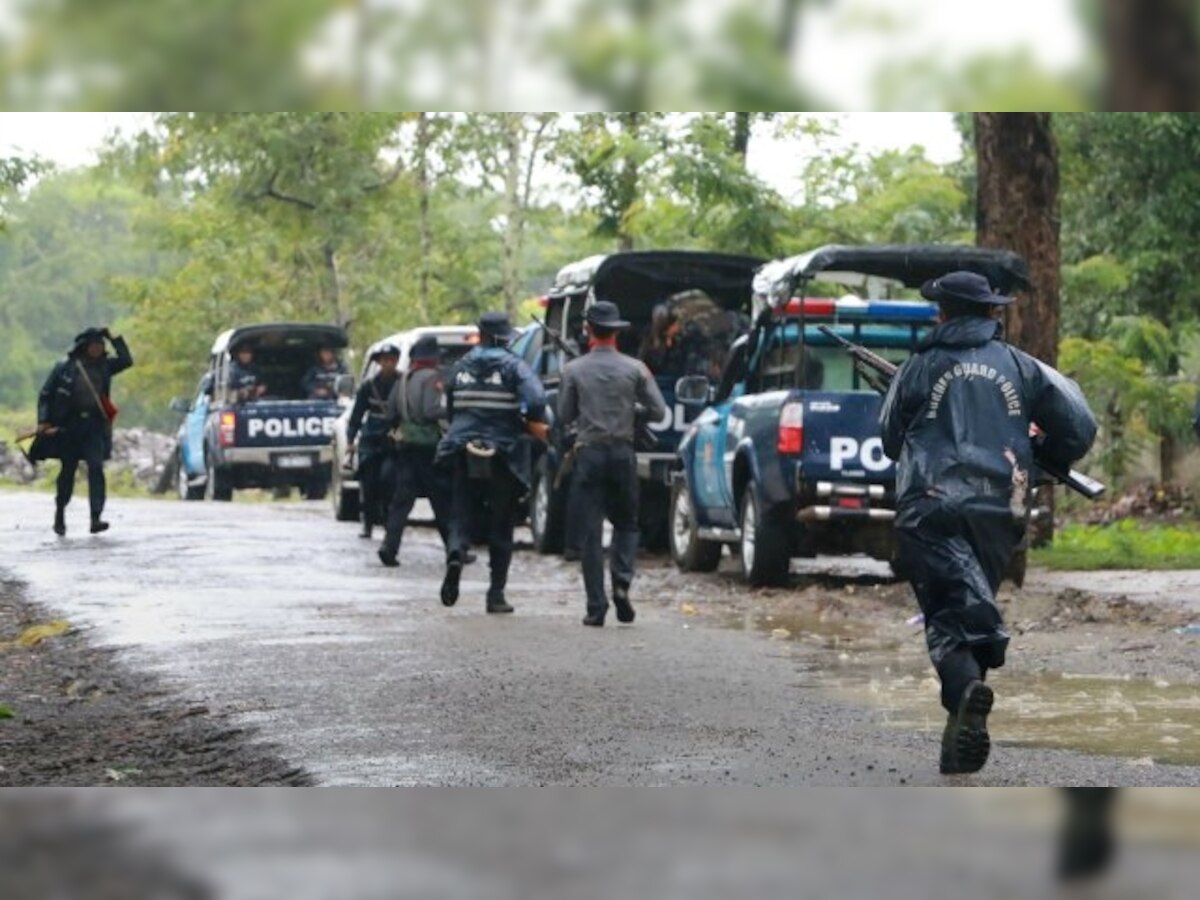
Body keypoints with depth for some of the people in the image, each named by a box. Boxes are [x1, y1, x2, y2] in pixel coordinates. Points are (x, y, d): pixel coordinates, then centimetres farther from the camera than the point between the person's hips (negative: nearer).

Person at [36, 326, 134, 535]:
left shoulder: (103, 366, 10)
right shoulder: (64, 368, 0)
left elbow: (127, 361, 4)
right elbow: (45, 395, 3)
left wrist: (114, 339, 1)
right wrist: (43, 421, -6)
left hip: (95, 426, 1)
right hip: (69, 425, -1)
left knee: (96, 468, -14)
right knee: (68, 471, 10)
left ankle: (96, 518, -19)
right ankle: (60, 513, 31)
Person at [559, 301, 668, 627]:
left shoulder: (574, 370, -3)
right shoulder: (635, 369, -2)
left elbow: (564, 416, 3)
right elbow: (658, 411, 1)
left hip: (589, 453, -1)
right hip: (623, 453, 1)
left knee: (590, 532, 2)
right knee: (626, 523, 17)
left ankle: (596, 607, -1)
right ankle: (622, 581, -7)